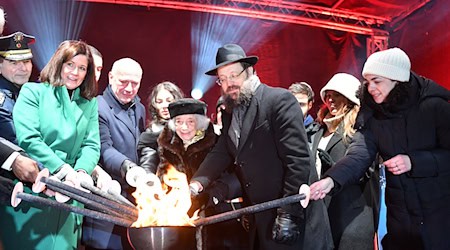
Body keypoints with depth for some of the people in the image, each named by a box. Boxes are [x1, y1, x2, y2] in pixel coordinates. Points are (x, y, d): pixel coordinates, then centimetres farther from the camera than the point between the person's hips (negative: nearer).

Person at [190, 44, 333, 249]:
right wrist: (196, 183, -12)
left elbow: (298, 159, -18)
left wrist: (290, 213, -21)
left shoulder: (279, 100, -12)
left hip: (295, 212, -6)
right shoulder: (230, 114, 11)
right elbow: (220, 154, 6)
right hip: (261, 219, 7)